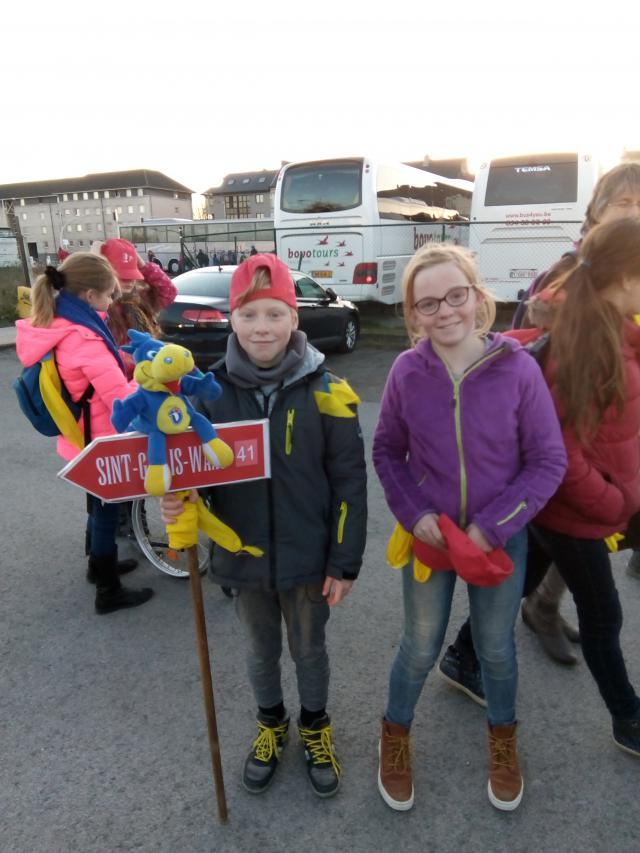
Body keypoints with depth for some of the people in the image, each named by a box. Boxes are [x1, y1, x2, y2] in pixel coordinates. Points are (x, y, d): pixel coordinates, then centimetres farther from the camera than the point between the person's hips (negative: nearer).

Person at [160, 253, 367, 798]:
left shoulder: (325, 392, -15)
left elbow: (349, 483, -10)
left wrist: (345, 562, -9)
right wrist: (177, 503, -19)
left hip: (308, 557, -2)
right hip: (243, 554, 2)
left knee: (308, 648, 21)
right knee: (261, 650, 24)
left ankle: (315, 725, 49)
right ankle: (271, 723, 52)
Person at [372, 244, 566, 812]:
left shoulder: (518, 368, -16)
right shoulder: (407, 371, -13)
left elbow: (549, 461, -10)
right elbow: (387, 450, -1)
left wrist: (493, 526, -16)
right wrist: (414, 514, -14)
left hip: (501, 538, 0)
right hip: (429, 536, 0)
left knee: (496, 648, 20)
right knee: (420, 649, 16)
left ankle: (503, 740, 51)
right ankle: (396, 735, 45)